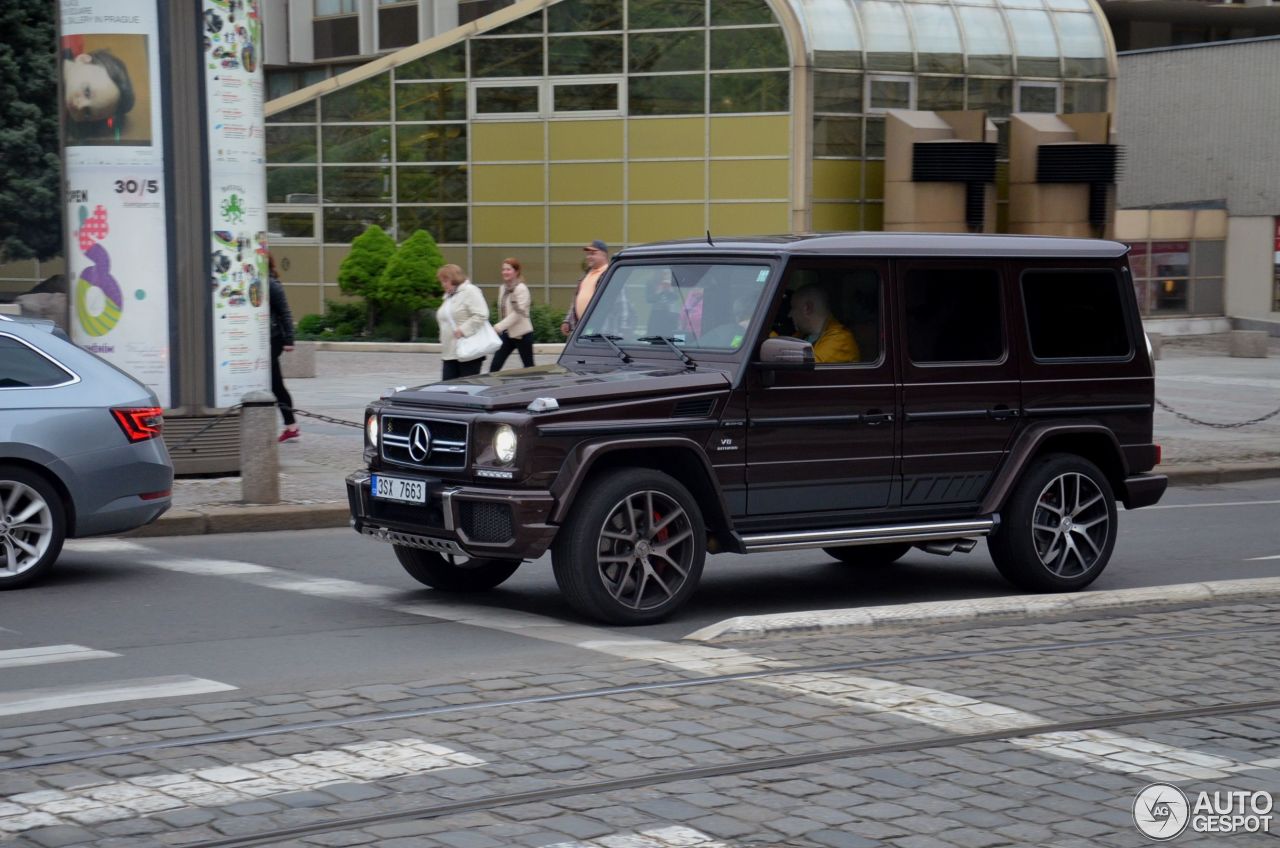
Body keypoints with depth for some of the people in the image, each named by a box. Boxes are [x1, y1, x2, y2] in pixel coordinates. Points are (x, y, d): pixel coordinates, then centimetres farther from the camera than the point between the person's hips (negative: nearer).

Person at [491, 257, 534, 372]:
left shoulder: (521, 288, -13)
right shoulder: (503, 288, 10)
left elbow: (518, 313, -22)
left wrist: (499, 327, -27)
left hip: (522, 333, -7)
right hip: (507, 334, 7)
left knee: (529, 367, 3)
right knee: (494, 367, -2)